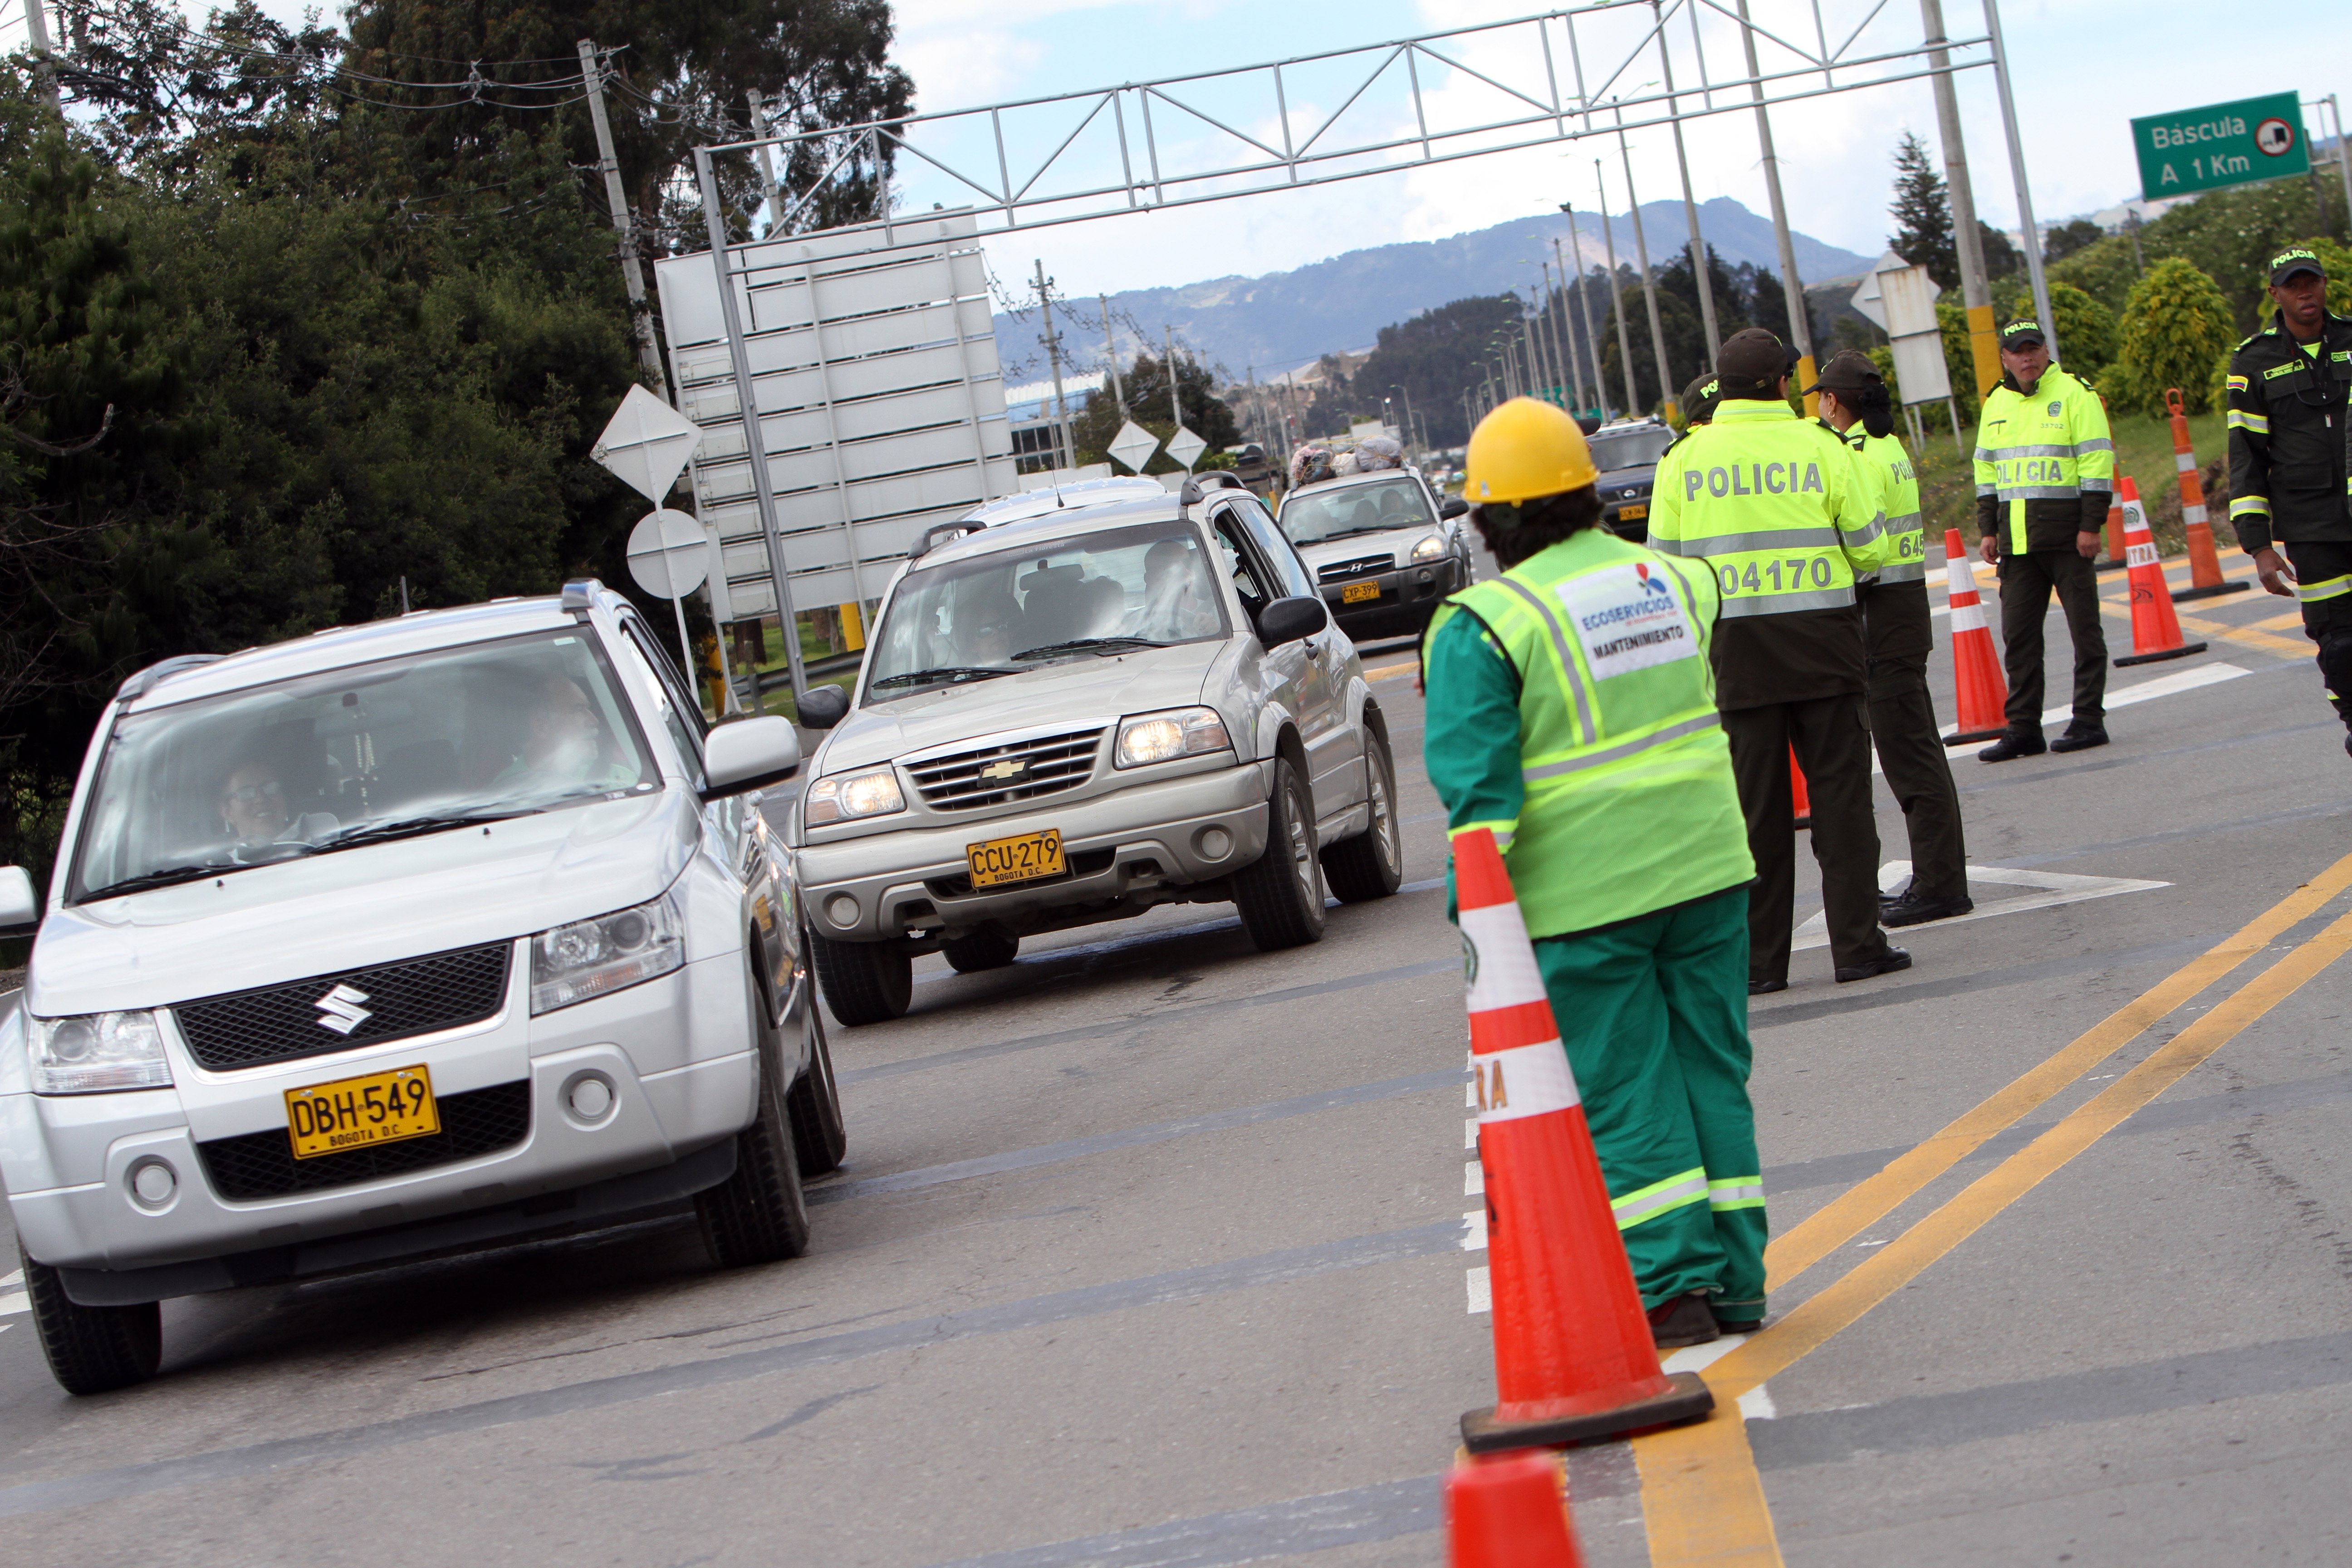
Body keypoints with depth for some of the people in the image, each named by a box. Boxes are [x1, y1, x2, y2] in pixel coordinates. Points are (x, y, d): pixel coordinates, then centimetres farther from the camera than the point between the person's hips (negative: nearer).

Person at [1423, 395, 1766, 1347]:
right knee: (1710, 1070, 12)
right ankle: (1735, 1281, 16)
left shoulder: (1484, 625, -11)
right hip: (1705, 865, 5)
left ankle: (1673, 1284, 1)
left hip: (1582, 894, -5)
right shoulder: (1669, 580, 6)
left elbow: (1477, 782, -13)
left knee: (1623, 1091, 3)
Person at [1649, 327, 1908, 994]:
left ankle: (1759, 958, 7)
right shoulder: (1821, 448, -4)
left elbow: (1666, 565, 3)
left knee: (1756, 806, 6)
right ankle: (1857, 944, 4)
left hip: (1737, 651, 1)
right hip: (1822, 641, -1)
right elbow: (1870, 548, 0)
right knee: (1840, 794, 5)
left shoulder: (1683, 461, 1)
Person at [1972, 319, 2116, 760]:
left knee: (2084, 628, 0)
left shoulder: (2075, 395, -3)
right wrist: (1988, 530, 13)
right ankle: (2023, 730, 8)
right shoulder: (1996, 405, 14)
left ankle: (2089, 721, 6)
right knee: (2018, 634, 4)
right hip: (2017, 541, 6)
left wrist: (2091, 526, -14)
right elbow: (1986, 472, 21)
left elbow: (2098, 462, -8)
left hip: (2067, 536, -5)